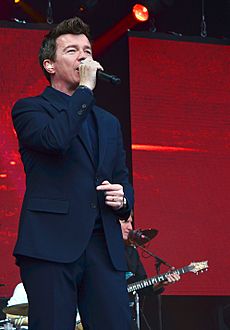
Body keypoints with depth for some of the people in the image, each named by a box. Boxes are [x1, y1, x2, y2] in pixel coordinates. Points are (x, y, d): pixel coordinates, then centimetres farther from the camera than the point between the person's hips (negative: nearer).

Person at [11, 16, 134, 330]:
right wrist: (85, 89, -7)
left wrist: (123, 199, 4)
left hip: (105, 247, 5)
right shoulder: (29, 109, 7)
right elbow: (55, 139, -16)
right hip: (50, 245, -5)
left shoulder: (109, 123, 25)